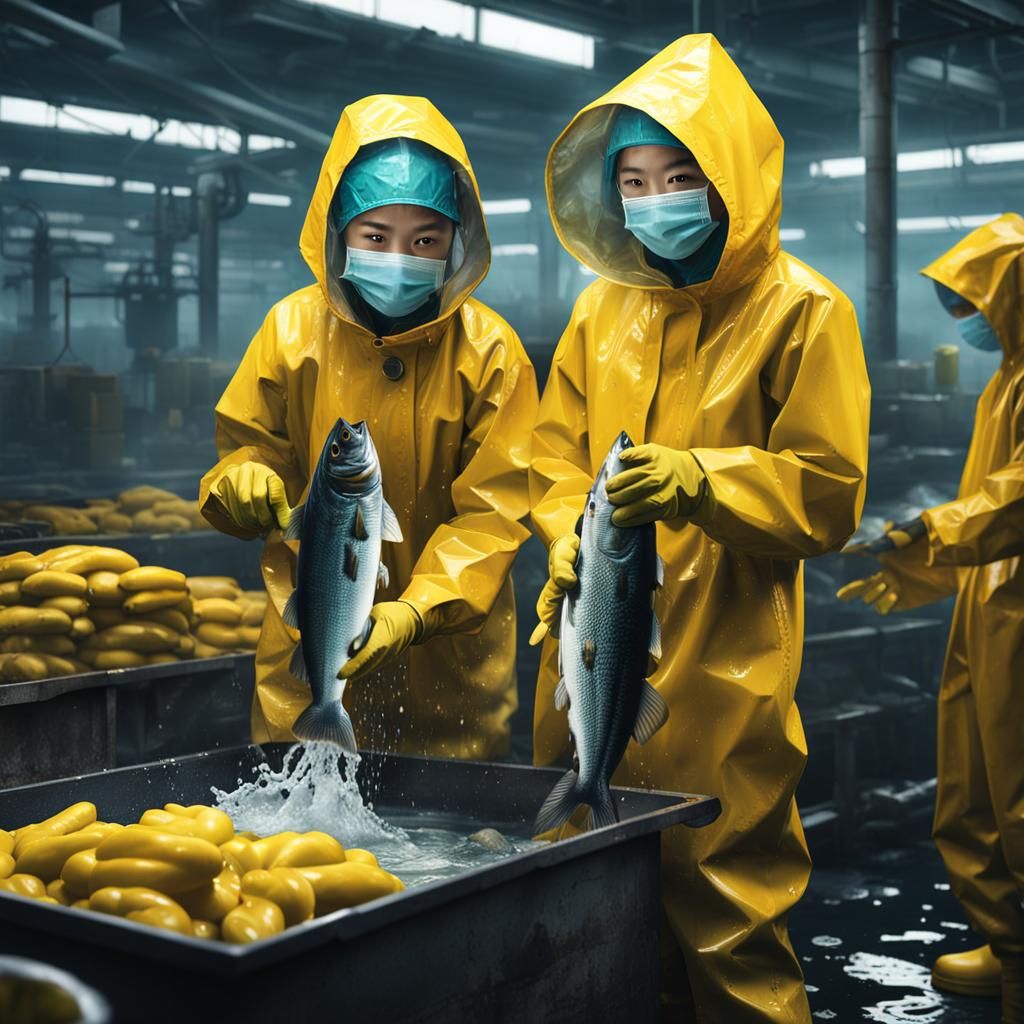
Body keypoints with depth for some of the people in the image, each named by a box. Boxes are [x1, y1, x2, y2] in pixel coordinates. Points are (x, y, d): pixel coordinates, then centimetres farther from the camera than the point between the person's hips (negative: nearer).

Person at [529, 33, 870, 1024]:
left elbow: (827, 495, -8)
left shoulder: (803, 312, -5)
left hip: (721, 667, -5)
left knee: (725, 913, 0)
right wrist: (573, 532, -4)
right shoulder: (604, 309, 11)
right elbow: (555, 451, 16)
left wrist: (697, 480, -21)